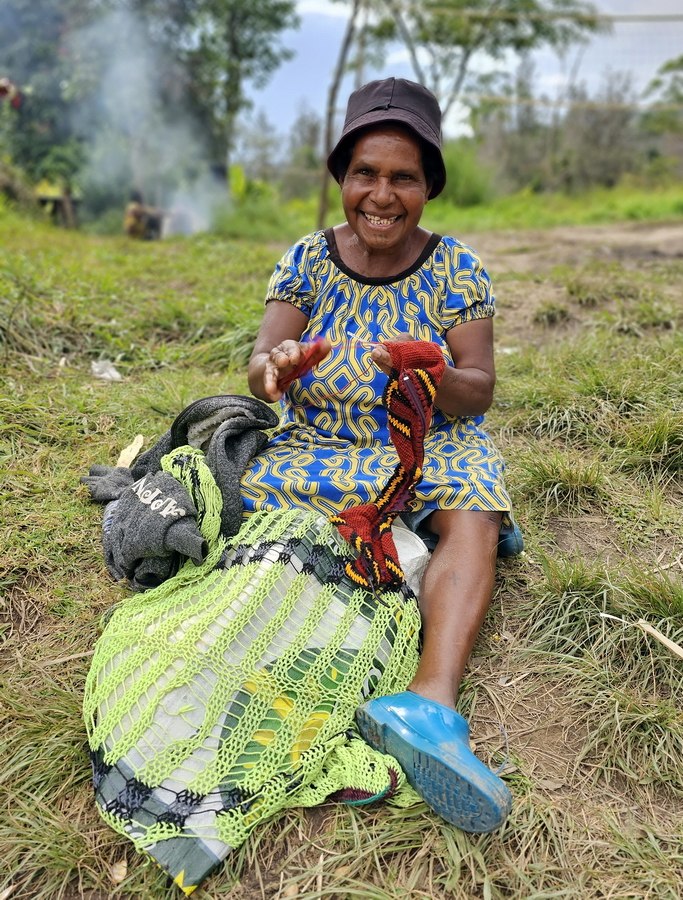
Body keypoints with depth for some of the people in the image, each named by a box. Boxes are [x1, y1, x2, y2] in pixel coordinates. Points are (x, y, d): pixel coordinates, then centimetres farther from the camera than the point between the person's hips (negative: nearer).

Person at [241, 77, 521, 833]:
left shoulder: (456, 269, -4)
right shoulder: (307, 261, -1)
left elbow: (478, 393, -8)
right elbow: (259, 368, -6)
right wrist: (273, 368, -33)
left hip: (432, 446, -1)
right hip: (320, 447, 2)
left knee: (474, 516, -32)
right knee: (252, 501, -25)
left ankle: (433, 698, -49)